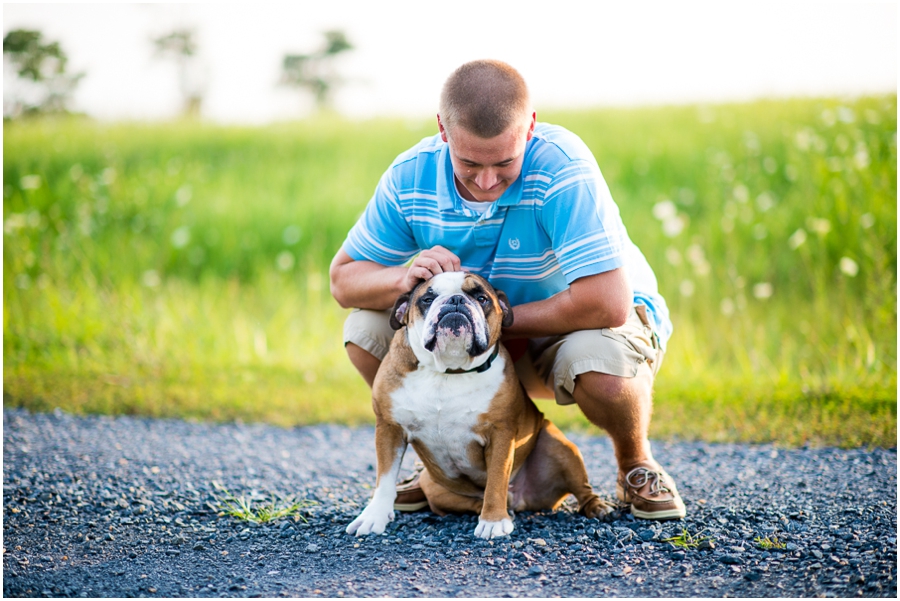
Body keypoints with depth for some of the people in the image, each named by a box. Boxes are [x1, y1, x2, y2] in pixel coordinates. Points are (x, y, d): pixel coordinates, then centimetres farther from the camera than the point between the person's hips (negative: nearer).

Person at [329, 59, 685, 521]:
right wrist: (404, 279, -32)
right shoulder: (410, 177, -18)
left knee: (600, 362, -39)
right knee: (367, 329, -15)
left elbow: (607, 304, -39)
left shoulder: (563, 169, -32)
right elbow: (343, 280, -8)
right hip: (490, 341, 4)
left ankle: (636, 466, -3)